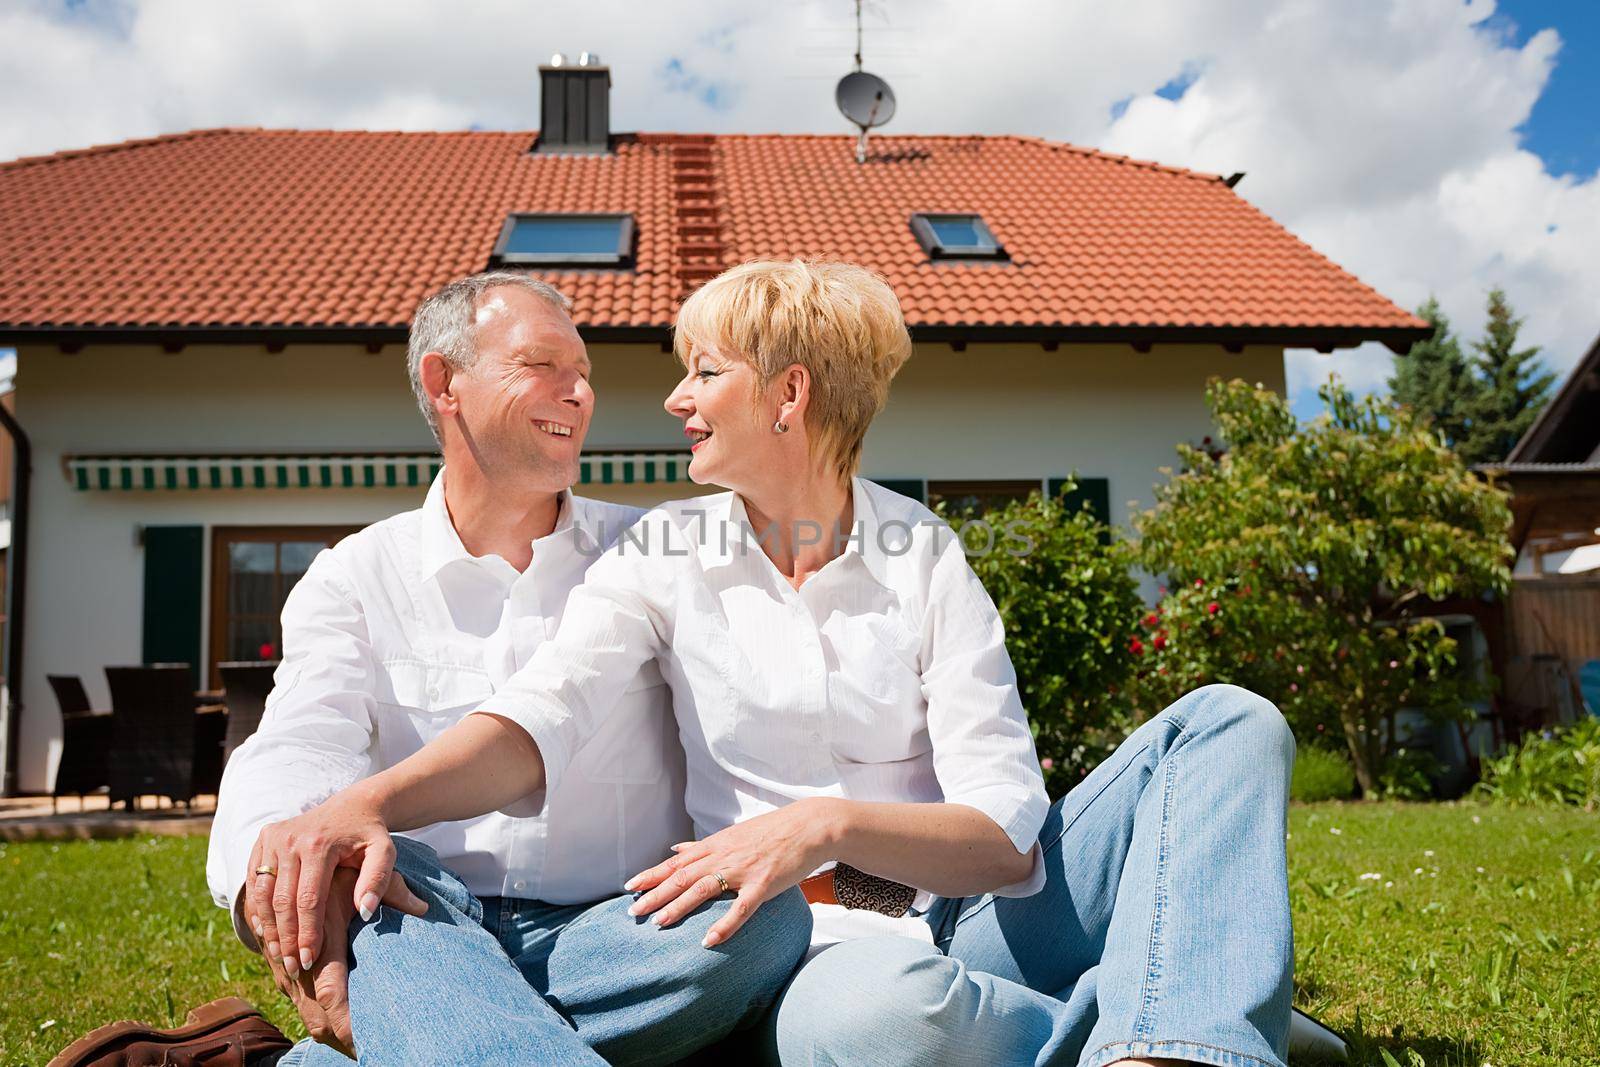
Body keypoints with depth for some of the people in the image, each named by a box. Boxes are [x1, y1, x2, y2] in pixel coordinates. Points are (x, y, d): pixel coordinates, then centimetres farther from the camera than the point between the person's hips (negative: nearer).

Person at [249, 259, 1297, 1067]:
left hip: (962, 915, 2)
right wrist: (365, 803, -34)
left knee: (1230, 725, -14)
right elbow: (540, 717, -15)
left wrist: (826, 824, -28)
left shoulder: (925, 556, 0)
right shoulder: (665, 553, 4)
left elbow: (1006, 839, -9)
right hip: (833, 950, -1)